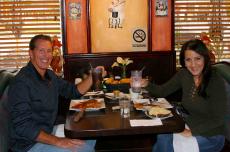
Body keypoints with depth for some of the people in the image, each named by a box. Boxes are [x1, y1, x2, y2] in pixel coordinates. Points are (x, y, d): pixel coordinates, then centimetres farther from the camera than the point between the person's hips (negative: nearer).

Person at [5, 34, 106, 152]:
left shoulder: (49, 75, 6)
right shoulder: (21, 82, -22)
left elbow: (74, 91, 16)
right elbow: (22, 126, -26)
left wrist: (92, 76, -2)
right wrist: (57, 141, -29)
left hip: (48, 132, 9)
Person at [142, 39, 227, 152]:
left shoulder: (216, 82, -20)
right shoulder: (184, 74, -3)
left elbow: (218, 119, -18)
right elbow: (163, 91, 4)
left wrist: (192, 131, -24)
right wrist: (147, 85, -15)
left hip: (210, 135, -5)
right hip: (190, 126, 5)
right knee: (162, 138, -17)